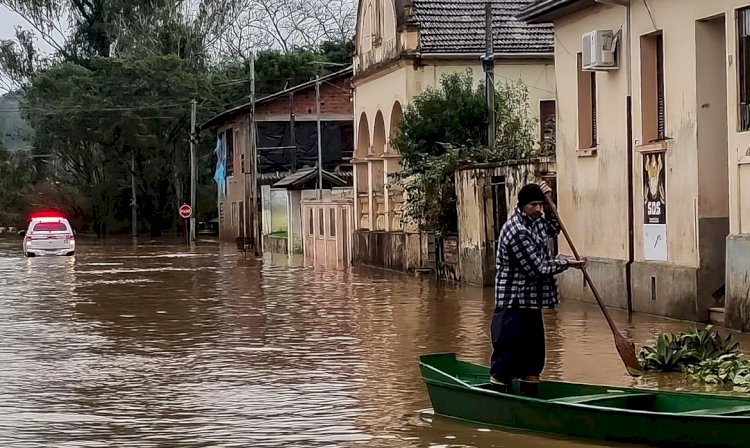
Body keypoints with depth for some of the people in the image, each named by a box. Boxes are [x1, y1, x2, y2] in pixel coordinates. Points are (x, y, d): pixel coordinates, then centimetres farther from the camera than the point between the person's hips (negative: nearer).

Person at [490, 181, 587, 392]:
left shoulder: (533, 221, 8)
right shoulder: (517, 232, -20)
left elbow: (552, 230, 29)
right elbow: (537, 268, -20)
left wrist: (548, 204, 12)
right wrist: (566, 263, -7)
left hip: (530, 302, 10)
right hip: (514, 304, -10)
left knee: (533, 354, 15)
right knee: (507, 356, -7)